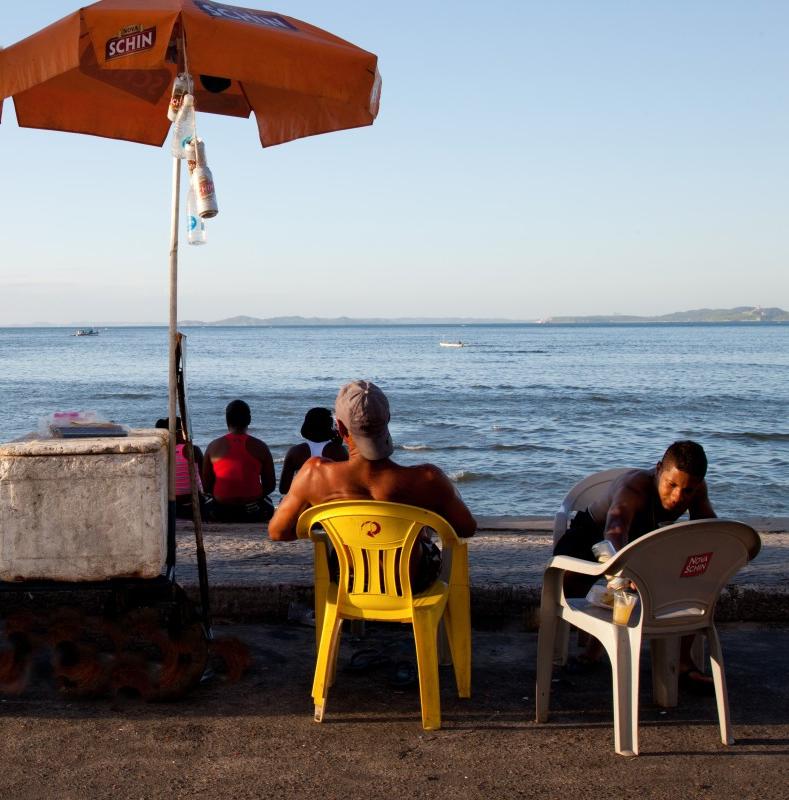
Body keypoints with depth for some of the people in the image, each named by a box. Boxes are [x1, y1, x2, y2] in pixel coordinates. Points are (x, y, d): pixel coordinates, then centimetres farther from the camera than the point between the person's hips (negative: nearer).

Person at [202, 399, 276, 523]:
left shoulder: (214, 447, -1)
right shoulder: (260, 447, -3)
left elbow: (206, 486, 1)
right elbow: (270, 485, -1)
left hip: (220, 513, 1)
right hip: (254, 513, -1)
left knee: (209, 505, 33)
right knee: (268, 505, 32)